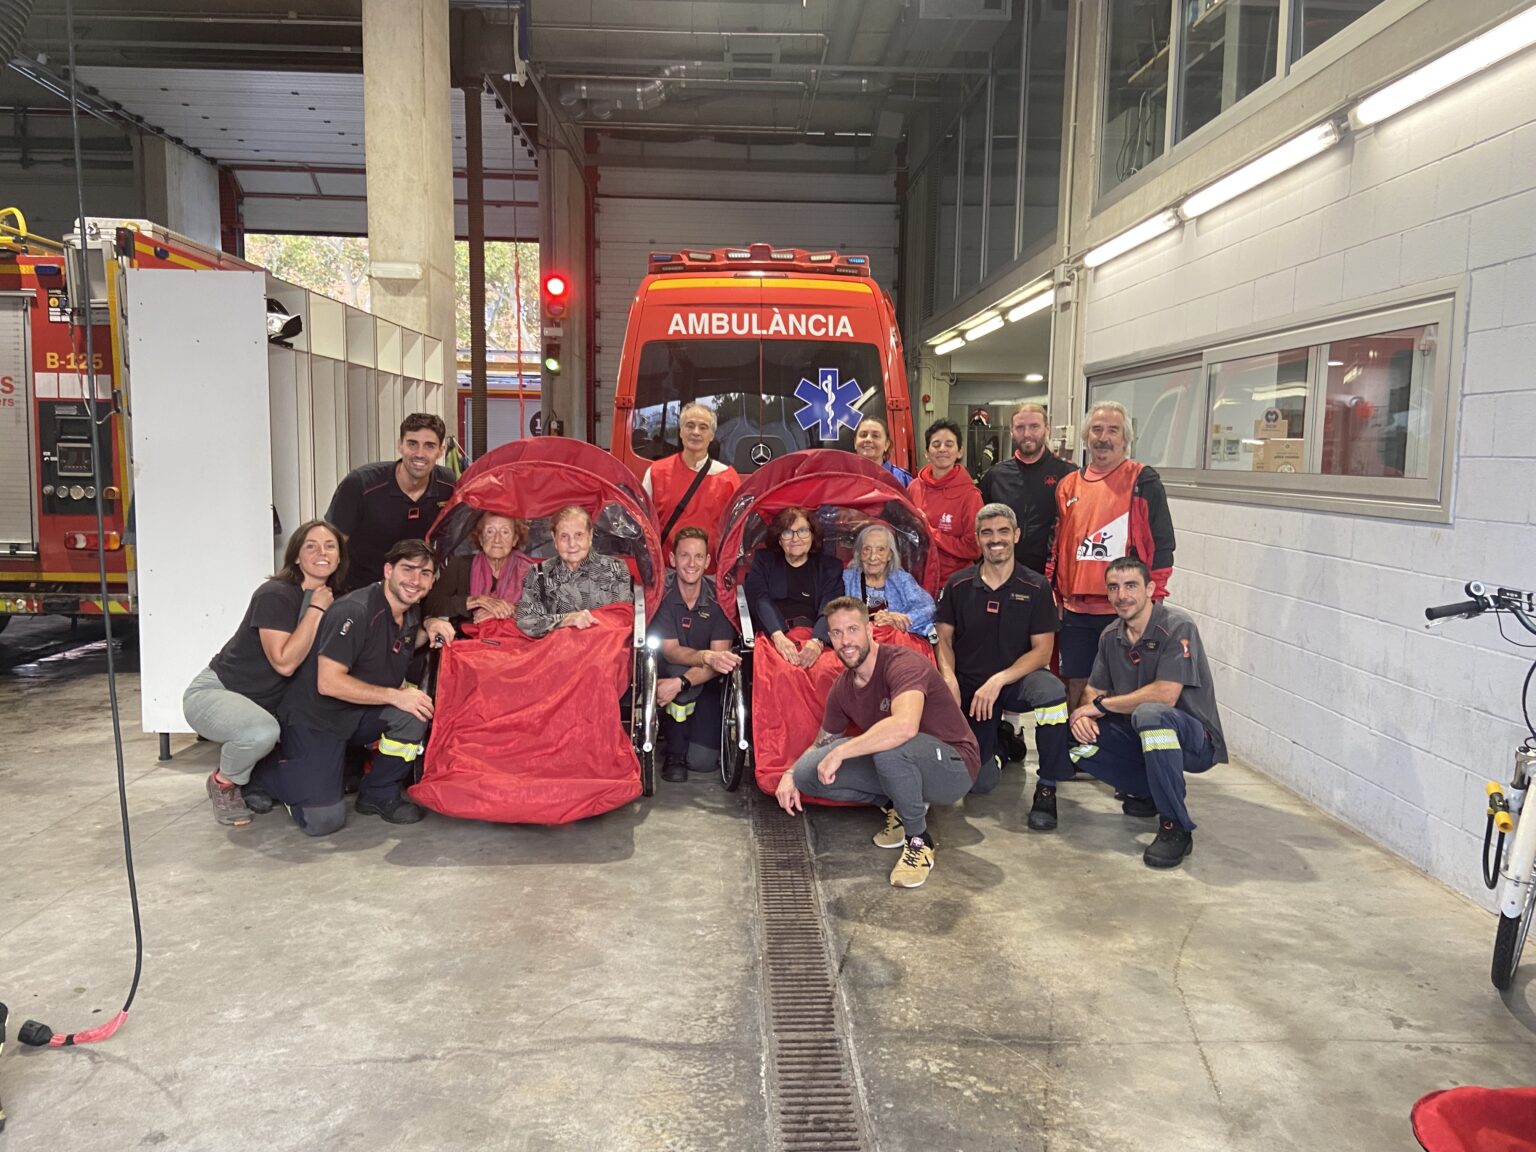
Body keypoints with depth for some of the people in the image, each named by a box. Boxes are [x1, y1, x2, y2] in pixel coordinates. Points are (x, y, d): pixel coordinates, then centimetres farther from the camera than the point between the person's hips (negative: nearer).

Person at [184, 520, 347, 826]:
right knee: (262, 731, -37)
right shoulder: (275, 595, -21)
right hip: (214, 693, -8)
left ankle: (253, 779, 13)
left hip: (266, 702, 8)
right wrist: (315, 610, -25)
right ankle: (223, 783, -3)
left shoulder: (332, 600, 1)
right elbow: (284, 662, -30)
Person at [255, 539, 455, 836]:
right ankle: (262, 768, 14)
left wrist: (429, 629, 0)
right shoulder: (354, 611, -25)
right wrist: (395, 696, -27)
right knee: (323, 820, -15)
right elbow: (328, 682, -27)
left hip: (360, 717, 7)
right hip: (316, 719, -7)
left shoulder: (411, 612, 0)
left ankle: (380, 794, -1)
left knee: (417, 708, -22)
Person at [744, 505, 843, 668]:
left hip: (815, 638, 1)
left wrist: (817, 642, -22)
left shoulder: (830, 567, 16)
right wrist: (778, 636, -19)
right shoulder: (763, 560, 18)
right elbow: (760, 600, 1)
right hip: (770, 636, -1)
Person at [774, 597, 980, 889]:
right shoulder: (843, 688, 1)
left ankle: (919, 840, -15)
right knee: (808, 771, -8)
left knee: (889, 745, -39)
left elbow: (905, 725, -43)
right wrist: (790, 774, -6)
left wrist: (841, 752, -36)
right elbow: (822, 743, 14)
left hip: (953, 768, -7)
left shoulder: (903, 663, -23)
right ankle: (895, 806, 7)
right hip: (899, 767, 7)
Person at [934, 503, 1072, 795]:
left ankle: (1047, 789, -19)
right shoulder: (958, 585, 0)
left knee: (1051, 692, -38)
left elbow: (1042, 650, -8)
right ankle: (1002, 744, 29)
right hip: (969, 684, 1)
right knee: (979, 781, -9)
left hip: (1016, 680, -1)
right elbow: (944, 639, 4)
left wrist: (999, 681, -21)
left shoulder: (1035, 587, -4)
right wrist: (949, 679, -16)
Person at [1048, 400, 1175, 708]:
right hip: (1076, 611, 4)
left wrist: (1153, 597, -7)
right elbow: (1056, 545, 19)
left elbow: (1161, 544, -3)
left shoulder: (1143, 482, 0)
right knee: (1076, 685, 10)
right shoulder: (1068, 485, 12)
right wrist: (1052, 591, 12)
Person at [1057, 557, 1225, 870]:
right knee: (1074, 740, -11)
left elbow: (1165, 696, -28)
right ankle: (1147, 792, 8)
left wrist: (1102, 704, -18)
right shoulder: (1111, 636, 3)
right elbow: (1094, 691, 8)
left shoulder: (1177, 628, -19)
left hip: (1195, 740, -7)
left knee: (1149, 714, -39)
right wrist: (1085, 713, -17)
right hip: (1142, 738, 7)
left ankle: (1176, 828, -25)